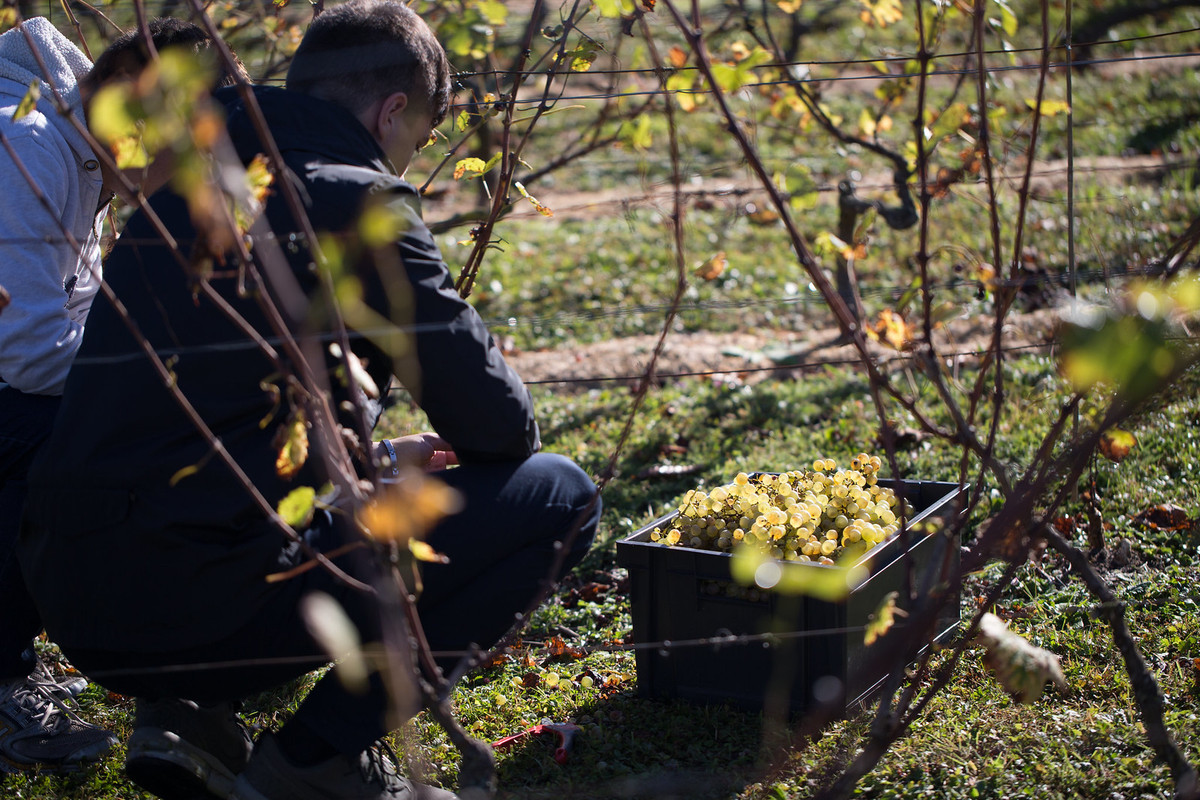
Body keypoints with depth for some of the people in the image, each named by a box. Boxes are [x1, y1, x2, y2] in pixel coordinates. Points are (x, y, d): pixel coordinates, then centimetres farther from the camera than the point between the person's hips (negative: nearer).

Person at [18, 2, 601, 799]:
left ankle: (186, 707, 13)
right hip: (200, 602, -8)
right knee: (559, 497, 1)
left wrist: (374, 459, 31)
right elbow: (502, 425, -3)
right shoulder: (358, 203, -6)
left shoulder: (181, 191, 18)